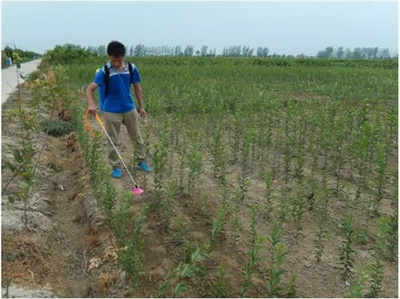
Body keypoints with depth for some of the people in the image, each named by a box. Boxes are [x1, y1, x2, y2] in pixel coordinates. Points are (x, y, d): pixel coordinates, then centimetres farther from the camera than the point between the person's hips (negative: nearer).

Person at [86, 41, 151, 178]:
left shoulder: (131, 68, -7)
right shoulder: (104, 71, -16)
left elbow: (137, 87, 5)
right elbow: (90, 89, -21)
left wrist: (141, 106, 7)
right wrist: (91, 104, -40)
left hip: (130, 109, 3)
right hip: (112, 111, -3)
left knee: (137, 137, 15)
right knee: (113, 141, 8)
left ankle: (141, 161, 32)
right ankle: (116, 167, 23)